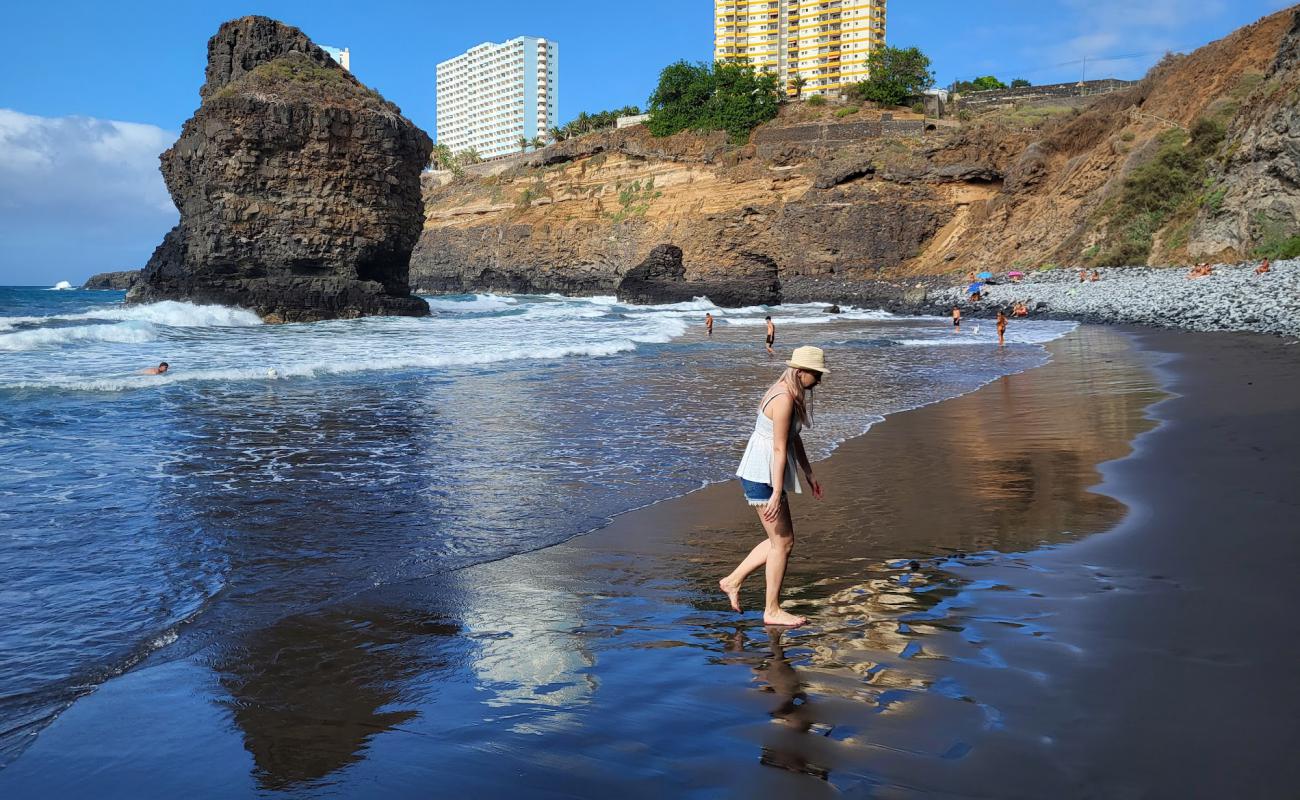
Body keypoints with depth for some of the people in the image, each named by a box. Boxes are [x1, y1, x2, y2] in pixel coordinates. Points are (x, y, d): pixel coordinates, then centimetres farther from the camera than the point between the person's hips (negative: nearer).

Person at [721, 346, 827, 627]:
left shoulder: (790, 394, 11)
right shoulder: (784, 399, -21)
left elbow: (794, 439, 20)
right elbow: (779, 450, -23)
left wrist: (809, 474, 24)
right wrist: (777, 493, -22)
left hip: (762, 475, 10)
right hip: (761, 477, -10)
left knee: (783, 539, 16)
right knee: (782, 542, 0)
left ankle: (733, 581, 23)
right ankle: (772, 611, 11)